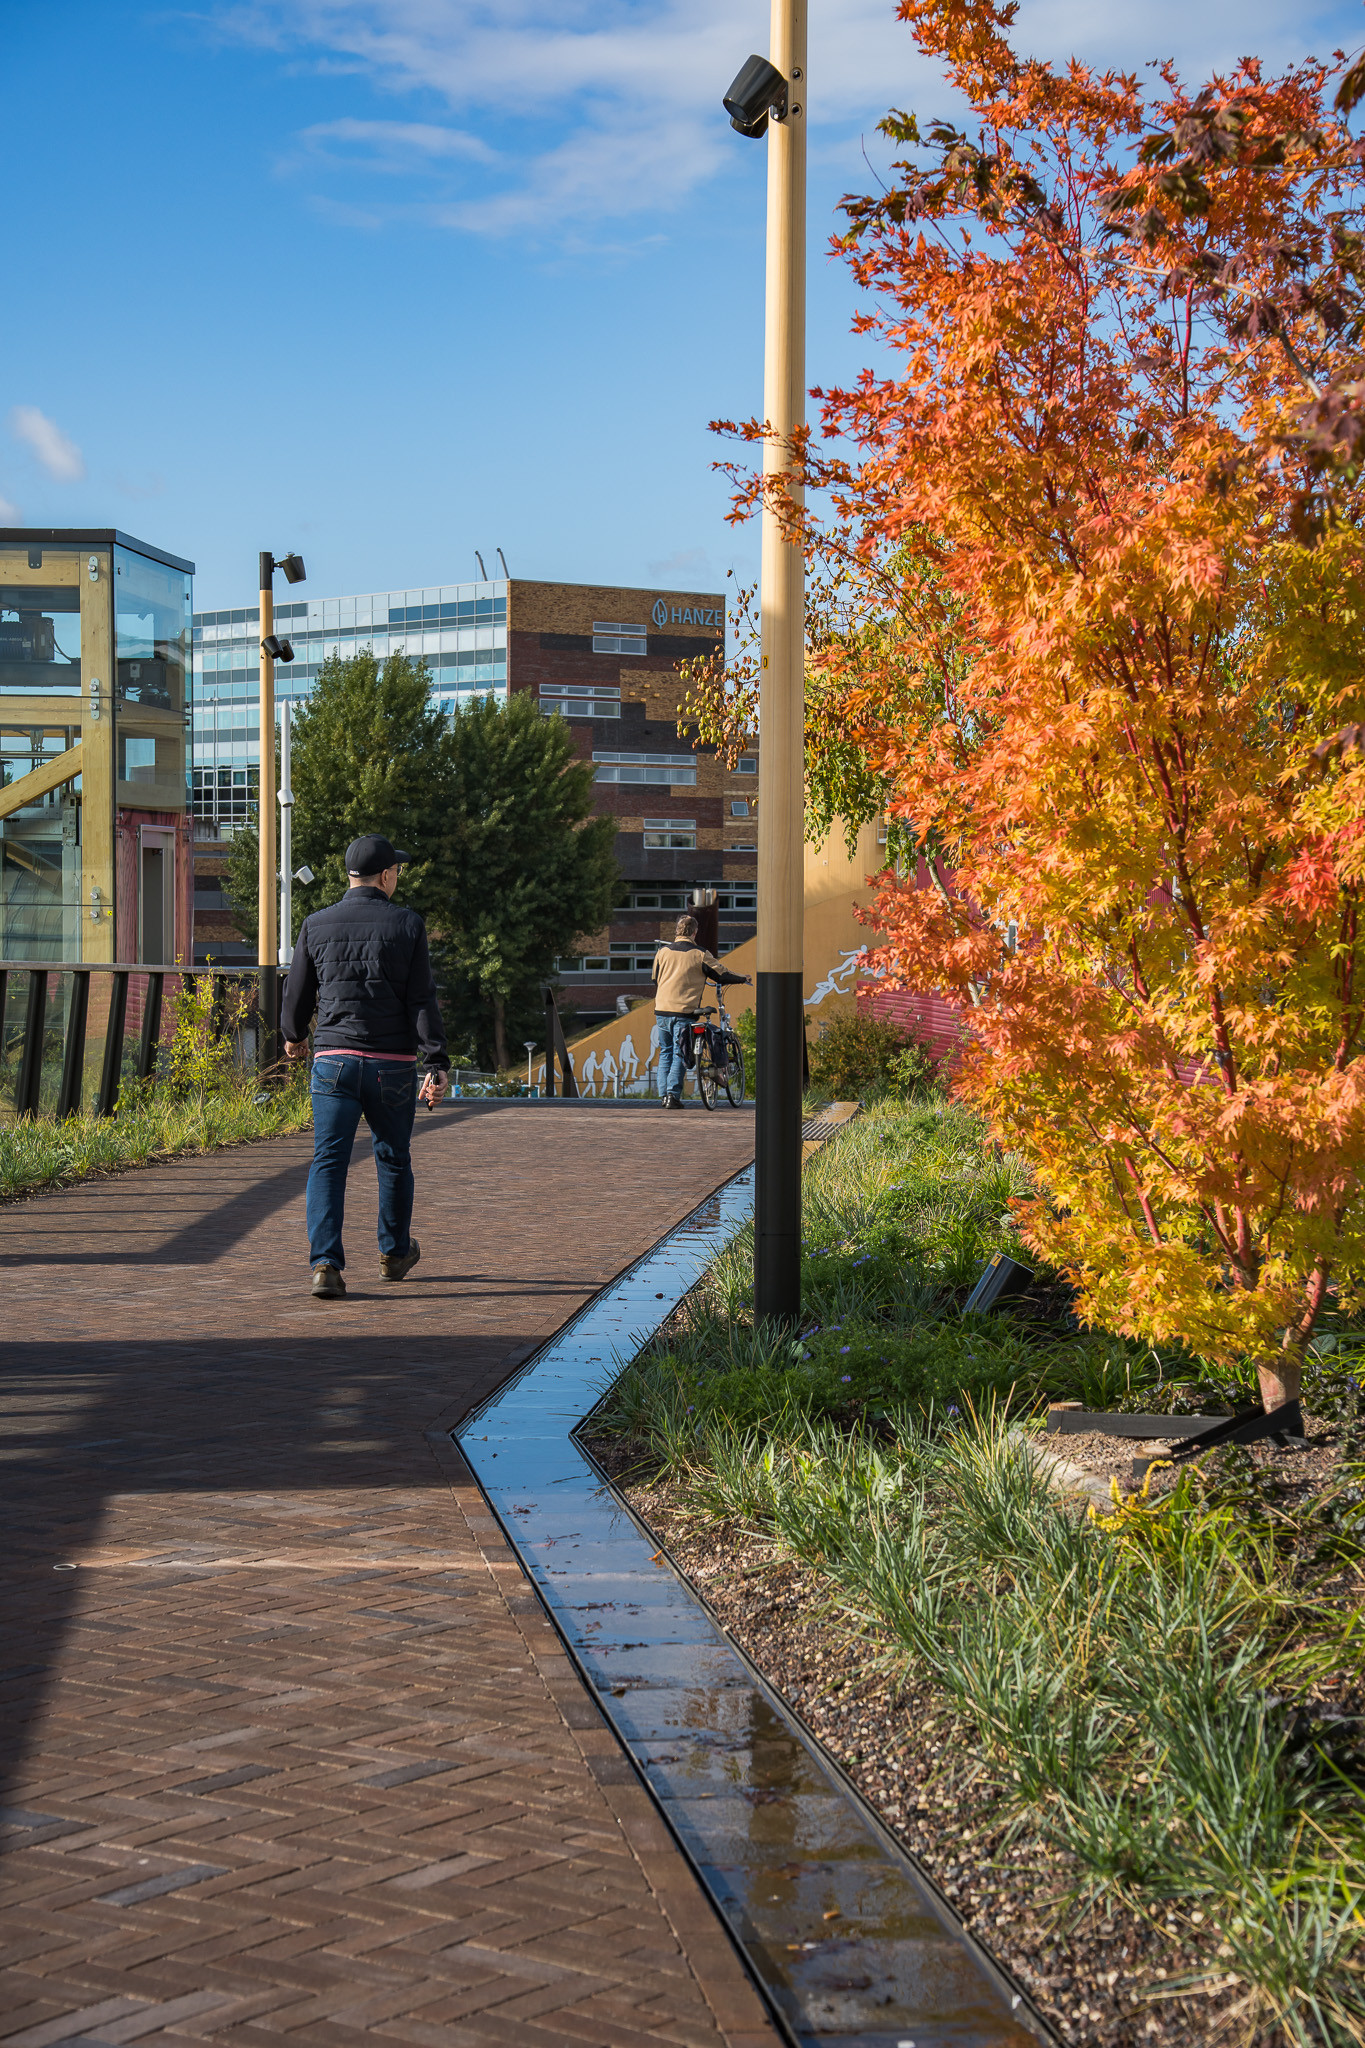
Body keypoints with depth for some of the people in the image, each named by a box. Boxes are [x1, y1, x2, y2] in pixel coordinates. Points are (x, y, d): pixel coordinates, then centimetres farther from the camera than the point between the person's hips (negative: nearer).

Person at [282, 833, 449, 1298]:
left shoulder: (316, 925, 3)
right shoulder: (407, 925, -2)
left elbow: (297, 993, 12)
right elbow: (422, 1000, -7)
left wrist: (293, 1035, 32)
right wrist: (437, 1064, -7)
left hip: (333, 1062, 1)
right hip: (393, 1065, -1)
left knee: (328, 1162, -1)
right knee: (393, 1159, 17)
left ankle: (325, 1263, -16)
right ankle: (394, 1254, 33)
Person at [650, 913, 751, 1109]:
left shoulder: (663, 951, 7)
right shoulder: (699, 954, -4)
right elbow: (722, 976, 2)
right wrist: (743, 978, 18)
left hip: (662, 1011, 4)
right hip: (684, 1012, -4)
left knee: (665, 1053, 15)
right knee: (680, 1055, 1)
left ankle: (664, 1094, 12)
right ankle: (673, 1095, -7)